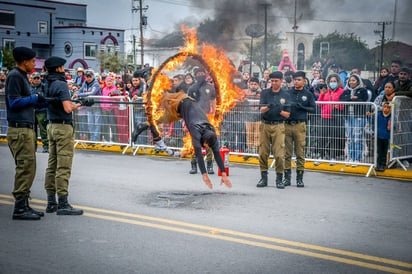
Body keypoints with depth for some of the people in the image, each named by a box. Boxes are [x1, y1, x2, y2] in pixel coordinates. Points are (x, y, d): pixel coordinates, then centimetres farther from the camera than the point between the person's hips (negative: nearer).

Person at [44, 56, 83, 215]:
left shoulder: (47, 84, 11)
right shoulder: (61, 84, -15)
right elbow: (67, 108, -22)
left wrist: (71, 103, 9)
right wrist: (77, 105, -3)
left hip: (52, 126, 9)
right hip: (63, 127, -9)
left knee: (52, 166, 11)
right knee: (63, 167, -7)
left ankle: (51, 203, 16)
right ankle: (63, 205, -5)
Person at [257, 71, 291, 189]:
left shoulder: (285, 95, 5)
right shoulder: (265, 93, 5)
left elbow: (287, 114, 4)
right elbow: (262, 110, -7)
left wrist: (280, 111, -16)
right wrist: (268, 107, -28)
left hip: (278, 126, -1)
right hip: (265, 126, 1)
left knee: (279, 154, -6)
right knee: (263, 153, 3)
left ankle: (279, 179, 3)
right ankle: (263, 178, 13)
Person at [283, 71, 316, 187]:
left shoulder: (308, 94, 7)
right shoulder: (288, 93, 10)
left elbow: (313, 109, 5)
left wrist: (302, 107, -10)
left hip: (300, 125, -1)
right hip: (287, 125, 1)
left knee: (300, 153, 0)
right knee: (287, 153, 4)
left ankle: (300, 178, 7)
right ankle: (287, 177, 12)